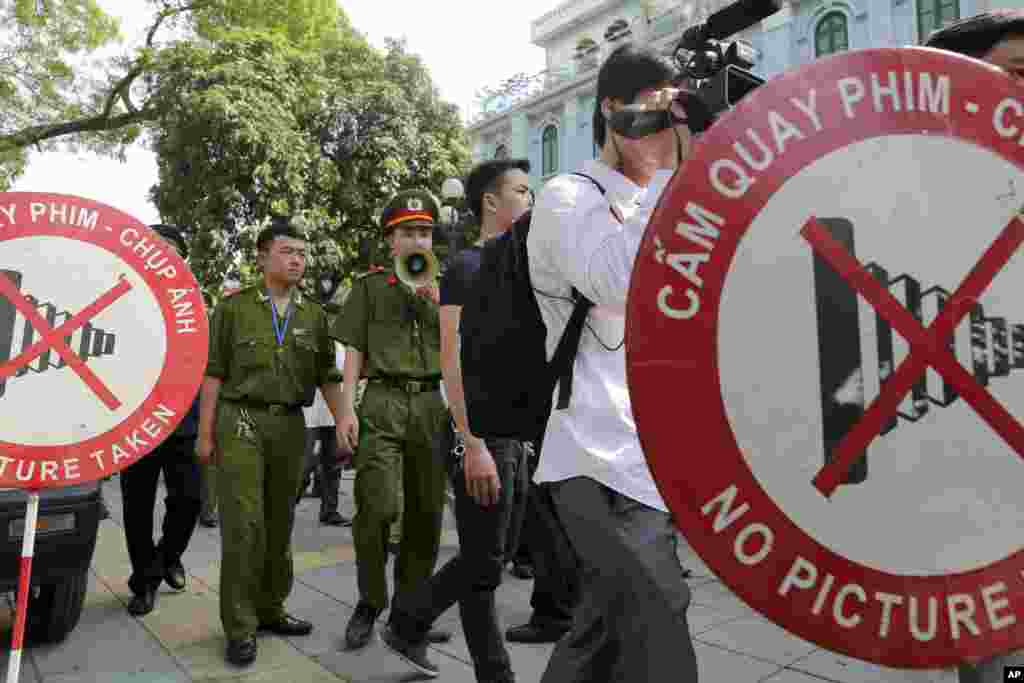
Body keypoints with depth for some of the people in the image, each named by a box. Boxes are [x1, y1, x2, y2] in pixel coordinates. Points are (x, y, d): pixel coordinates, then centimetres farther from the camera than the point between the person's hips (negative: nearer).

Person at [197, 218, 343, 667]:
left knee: (280, 523, 11)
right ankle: (240, 626, 6)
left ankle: (270, 609, 25)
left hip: (291, 424, 3)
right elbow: (214, 373, 1)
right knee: (244, 524, -6)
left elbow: (327, 376, 10)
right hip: (241, 421, -3)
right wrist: (206, 433, -3)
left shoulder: (314, 315, 10)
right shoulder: (233, 307, 2)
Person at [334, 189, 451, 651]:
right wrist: (346, 407, -5)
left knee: (426, 512, 6)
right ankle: (369, 601, 12)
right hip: (382, 402, -2)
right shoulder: (370, 286, 11)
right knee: (377, 506, -11)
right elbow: (354, 351, 5)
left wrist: (437, 299, -3)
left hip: (432, 403, 3)